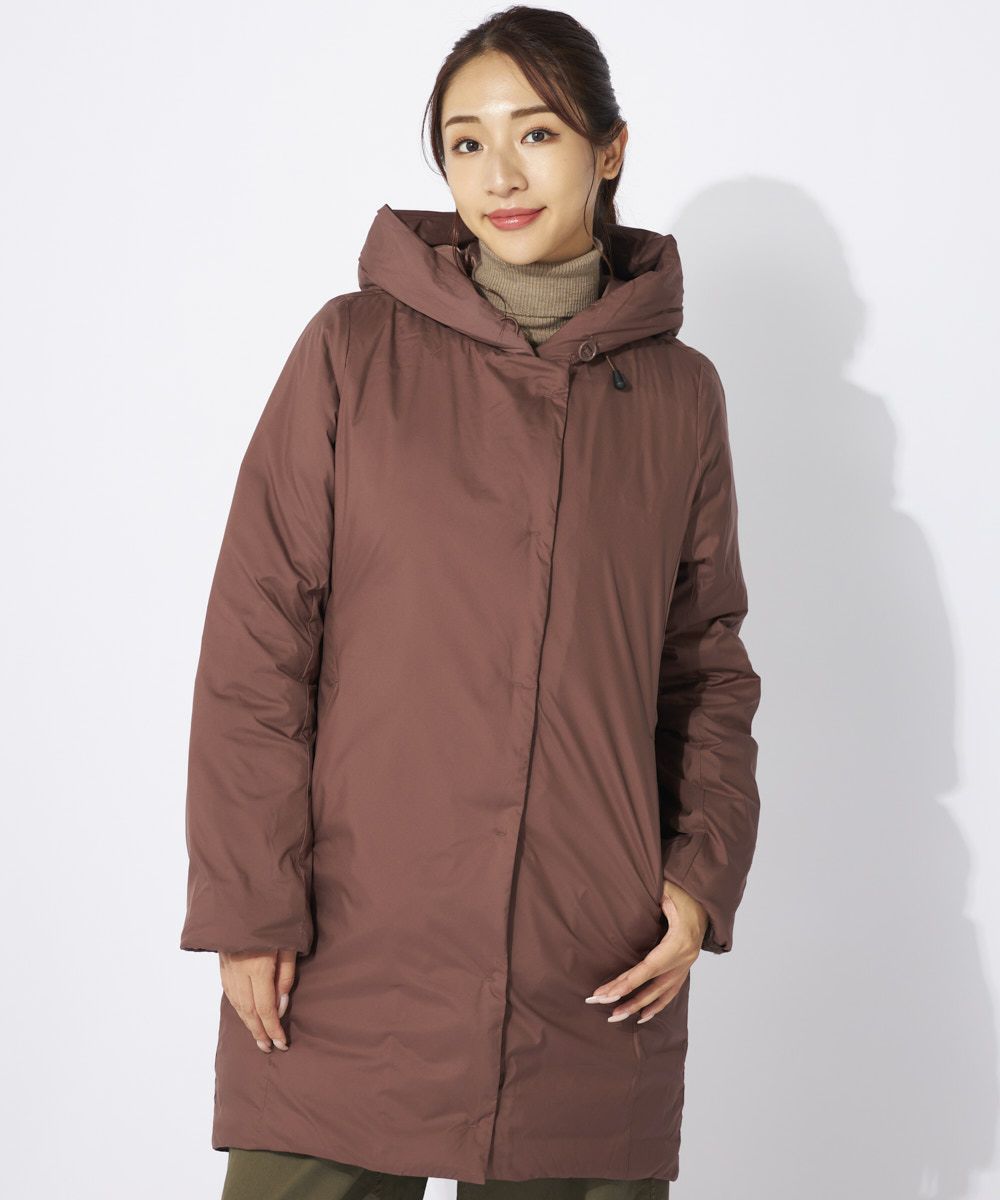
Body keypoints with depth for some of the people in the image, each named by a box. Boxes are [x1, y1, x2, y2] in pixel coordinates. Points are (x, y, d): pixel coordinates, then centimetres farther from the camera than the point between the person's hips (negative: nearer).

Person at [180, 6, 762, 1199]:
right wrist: (250, 906, -7)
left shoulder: (679, 394, 8)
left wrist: (703, 877, 1)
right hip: (349, 968, -2)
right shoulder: (354, 350, 1)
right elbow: (255, 643, -2)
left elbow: (708, 662, 14)